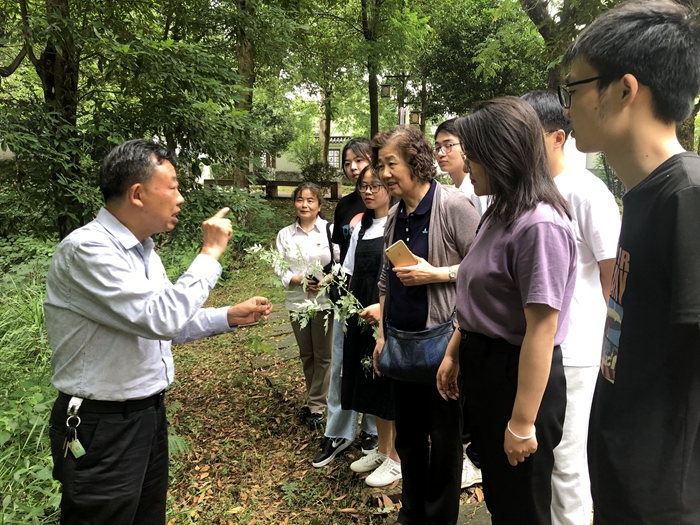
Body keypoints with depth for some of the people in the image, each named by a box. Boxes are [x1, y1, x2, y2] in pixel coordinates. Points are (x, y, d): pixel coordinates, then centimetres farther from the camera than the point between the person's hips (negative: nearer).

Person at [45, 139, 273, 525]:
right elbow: (160, 319, -31)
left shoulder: (141, 250, 7)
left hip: (149, 412, 9)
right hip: (101, 427, -9)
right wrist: (210, 253, -23)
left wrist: (229, 317, 5)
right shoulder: (86, 249, -23)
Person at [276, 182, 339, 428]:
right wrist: (299, 280, -17)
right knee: (306, 355, 16)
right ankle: (313, 399, 34)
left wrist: (326, 280, -22)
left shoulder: (331, 230, -6)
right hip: (297, 302, 3)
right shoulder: (285, 234, 2)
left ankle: (317, 405, 20)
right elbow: (280, 268, -1)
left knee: (322, 355, 6)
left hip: (324, 301, -3)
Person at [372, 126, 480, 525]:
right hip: (402, 342, 7)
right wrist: (382, 335, 14)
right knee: (408, 433, 18)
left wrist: (435, 274, -21)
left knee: (445, 438, 9)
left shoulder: (452, 205, -12)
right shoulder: (395, 216, 9)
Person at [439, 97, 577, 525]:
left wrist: (523, 423, -20)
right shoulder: (499, 214, 7)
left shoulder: (540, 225, -23)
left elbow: (541, 331, -24)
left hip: (517, 376, -9)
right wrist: (454, 354, 15)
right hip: (483, 369, 9)